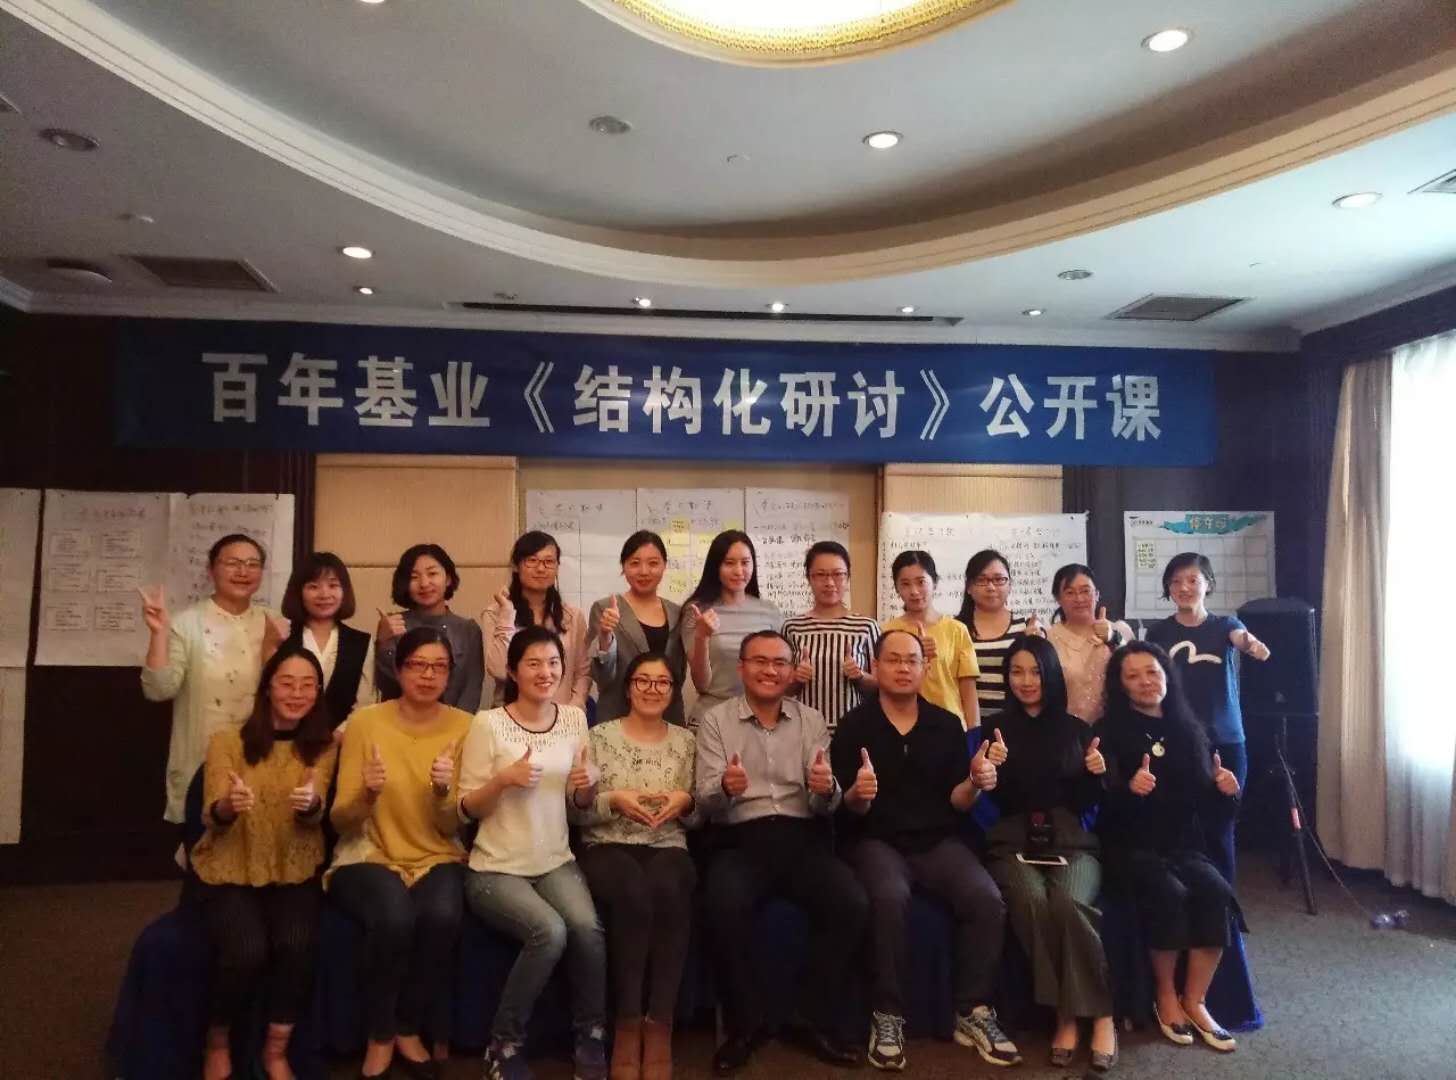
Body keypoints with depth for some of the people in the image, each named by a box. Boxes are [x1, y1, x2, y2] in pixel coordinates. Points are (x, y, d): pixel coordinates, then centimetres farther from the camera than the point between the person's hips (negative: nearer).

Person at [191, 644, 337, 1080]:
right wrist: (229, 805, -36)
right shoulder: (227, 741, -4)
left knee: (298, 945, -26)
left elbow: (314, 818, -11)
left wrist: (311, 804, -37)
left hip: (294, 873, 1)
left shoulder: (322, 746, 1)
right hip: (229, 873, -1)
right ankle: (217, 1043, 6)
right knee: (246, 952, -26)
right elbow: (212, 818, -11)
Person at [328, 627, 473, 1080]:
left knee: (442, 915, -31)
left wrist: (443, 791, -25)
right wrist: (367, 793, -27)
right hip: (370, 856, -1)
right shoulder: (365, 722, -6)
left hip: (437, 859, 1)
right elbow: (342, 820, -5)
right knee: (395, 917, -33)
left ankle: (409, 1031, -5)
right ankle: (380, 1038, -6)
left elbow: (452, 826, -3)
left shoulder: (463, 726, -3)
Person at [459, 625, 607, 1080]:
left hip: (556, 862, 3)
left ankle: (591, 1042, -1)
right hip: (496, 869, -3)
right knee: (550, 931, -28)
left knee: (588, 927, -25)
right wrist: (503, 779, -24)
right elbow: (467, 810, -7)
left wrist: (587, 784, -11)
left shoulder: (574, 718, 3)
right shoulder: (489, 724, -9)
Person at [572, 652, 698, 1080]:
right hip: (607, 848, -1)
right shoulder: (600, 736, 6)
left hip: (668, 848, 2)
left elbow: (694, 817, 15)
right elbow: (577, 810, 3)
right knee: (633, 892, -36)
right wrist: (613, 800, -15)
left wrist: (686, 802, -7)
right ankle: (628, 1024, -22)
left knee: (668, 889, -35)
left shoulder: (685, 740, 13)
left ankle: (659, 1025, -25)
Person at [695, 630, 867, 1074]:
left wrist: (827, 789, -19)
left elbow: (824, 805, 6)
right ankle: (745, 1024, -7)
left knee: (851, 903, -24)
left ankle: (817, 1020, -3)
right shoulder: (715, 720, 6)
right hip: (740, 839, -2)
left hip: (802, 836, 2)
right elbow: (706, 803, -3)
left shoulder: (812, 721, 12)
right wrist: (724, 788, -28)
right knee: (723, 906, -32)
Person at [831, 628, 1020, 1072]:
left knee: (987, 899, -25)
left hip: (938, 840, 3)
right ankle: (887, 1015, -17)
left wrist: (974, 782, -18)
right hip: (877, 840, -2)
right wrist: (858, 793, -28)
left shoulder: (947, 725, 6)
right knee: (889, 898, -35)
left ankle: (973, 1011, -7)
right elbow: (852, 809, -4)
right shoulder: (854, 726, -1)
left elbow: (956, 802, 5)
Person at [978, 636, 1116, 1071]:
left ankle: (1101, 1015, -16)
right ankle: (1065, 1014, -18)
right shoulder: (995, 728, 8)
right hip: (1015, 842, 0)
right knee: (1031, 901, -33)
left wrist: (1097, 774, -7)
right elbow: (991, 801, 2)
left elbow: (1086, 803, 12)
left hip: (1071, 841, 1)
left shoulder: (1076, 729, 12)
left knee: (1068, 902, -32)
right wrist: (991, 770, -17)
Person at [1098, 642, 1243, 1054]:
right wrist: (1128, 789, -32)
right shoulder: (1110, 732, 0)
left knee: (1216, 893, -26)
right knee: (1169, 893, -31)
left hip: (1184, 844, 4)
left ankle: (1194, 1001, -10)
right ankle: (1165, 995, -7)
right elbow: (1101, 805, -12)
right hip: (1131, 846, -3)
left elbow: (1206, 806, 13)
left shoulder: (1190, 731, 12)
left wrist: (1225, 792, -8)